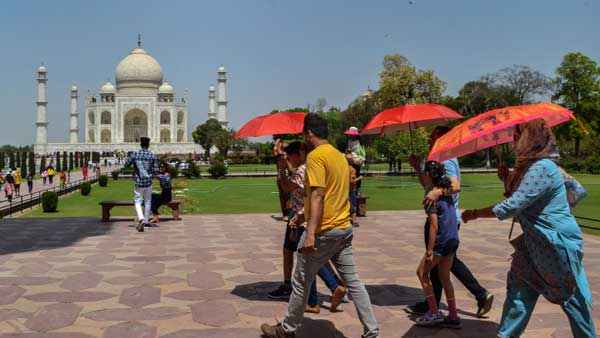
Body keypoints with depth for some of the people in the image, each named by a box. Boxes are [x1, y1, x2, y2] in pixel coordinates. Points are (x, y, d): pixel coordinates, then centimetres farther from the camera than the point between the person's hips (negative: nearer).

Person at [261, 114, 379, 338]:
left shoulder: (316, 155, -13)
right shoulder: (339, 155, 14)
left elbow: (318, 195, -22)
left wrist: (311, 233, -25)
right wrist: (305, 213, 30)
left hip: (323, 231, -8)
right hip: (344, 228, 8)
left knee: (301, 282, 7)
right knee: (352, 280, 11)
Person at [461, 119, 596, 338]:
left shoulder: (542, 168, -24)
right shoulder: (527, 166, 7)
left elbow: (514, 205, -27)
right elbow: (517, 198, 18)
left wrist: (476, 213, -18)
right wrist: (508, 178, 1)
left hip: (559, 242, -9)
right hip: (534, 243, 9)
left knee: (572, 298, 7)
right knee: (519, 288, 8)